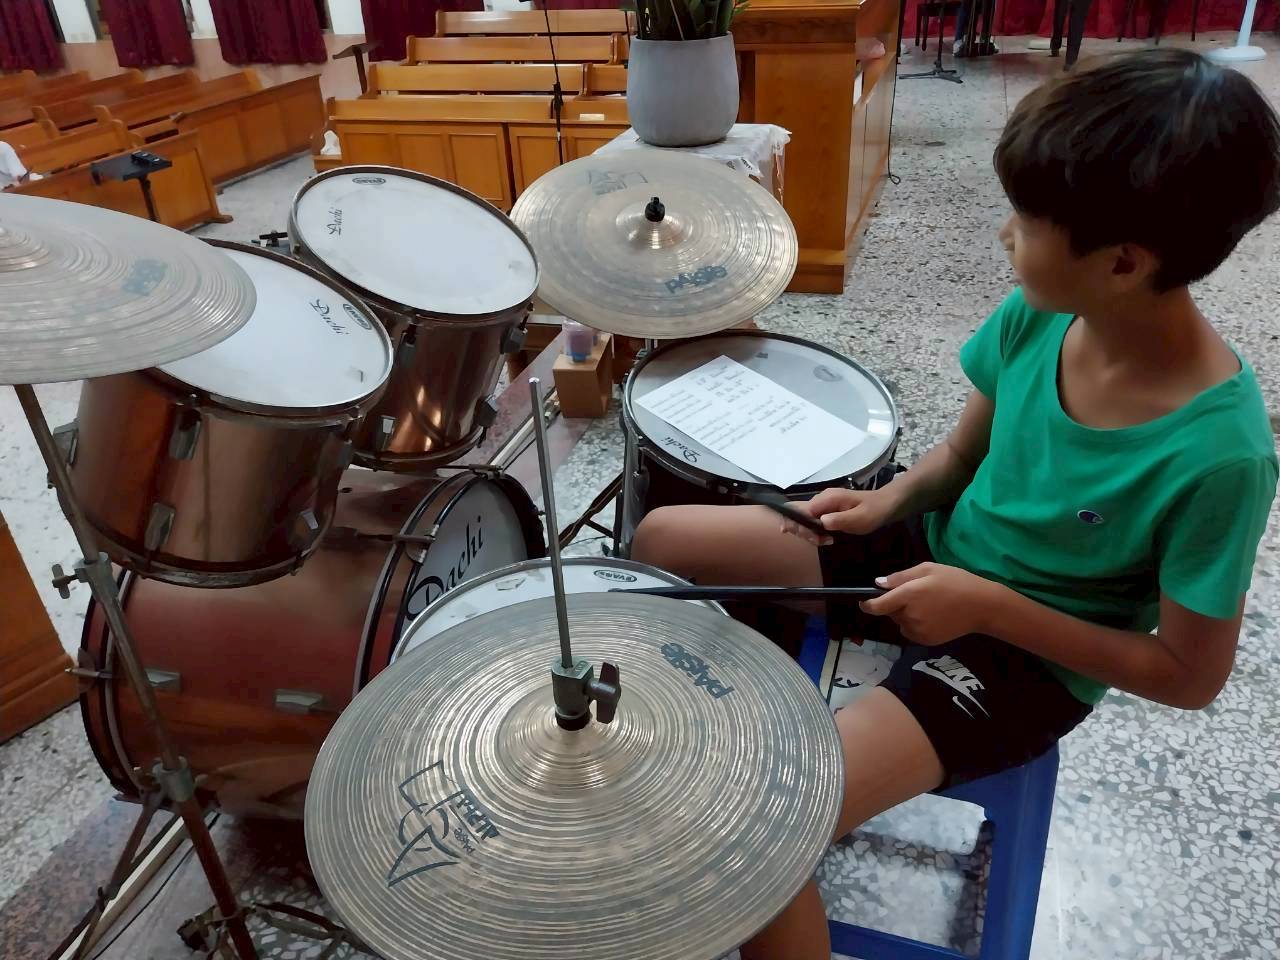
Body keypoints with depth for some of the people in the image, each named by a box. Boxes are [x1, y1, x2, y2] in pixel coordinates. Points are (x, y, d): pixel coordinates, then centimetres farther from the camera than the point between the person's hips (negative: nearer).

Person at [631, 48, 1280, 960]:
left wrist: (990, 606, -22)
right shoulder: (1038, 314, -12)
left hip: (1029, 656, -6)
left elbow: (1190, 676, -17)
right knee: (662, 540, 3)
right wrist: (889, 501, -13)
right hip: (942, 551, 7)